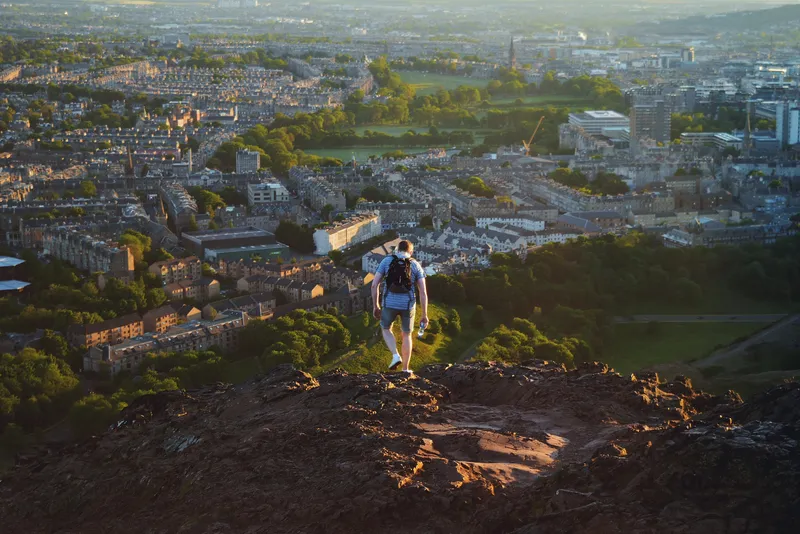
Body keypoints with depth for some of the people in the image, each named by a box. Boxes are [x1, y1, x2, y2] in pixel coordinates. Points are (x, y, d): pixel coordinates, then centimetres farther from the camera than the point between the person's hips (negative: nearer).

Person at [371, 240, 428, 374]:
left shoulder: (386, 261, 5)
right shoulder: (416, 265, 5)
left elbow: (374, 285, -1)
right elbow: (423, 293, -1)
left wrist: (375, 305, 10)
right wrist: (424, 315, 5)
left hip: (389, 304, -1)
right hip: (407, 305, 1)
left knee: (386, 329, 28)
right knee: (406, 335, 23)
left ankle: (395, 356, 5)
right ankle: (405, 369, 23)